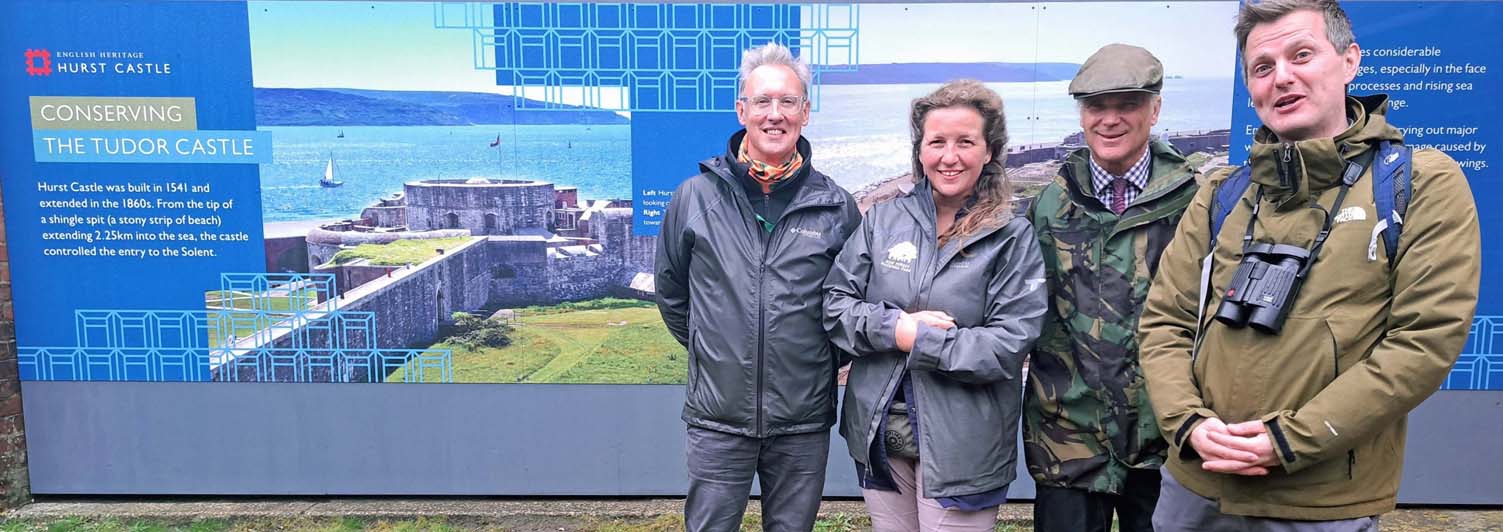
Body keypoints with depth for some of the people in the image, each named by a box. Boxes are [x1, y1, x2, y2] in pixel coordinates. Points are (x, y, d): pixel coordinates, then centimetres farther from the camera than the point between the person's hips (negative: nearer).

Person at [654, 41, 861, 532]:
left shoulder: (835, 206, -2)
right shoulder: (696, 196, -2)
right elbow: (671, 289, 11)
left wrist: (827, 356, 10)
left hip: (804, 422, 1)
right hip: (717, 419, 0)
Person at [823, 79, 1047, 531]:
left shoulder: (1013, 238, -5)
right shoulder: (883, 220, 3)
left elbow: (1009, 344, -13)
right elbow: (835, 304, 1)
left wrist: (917, 340, -17)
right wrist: (894, 327, -16)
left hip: (962, 444, -3)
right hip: (878, 432, 3)